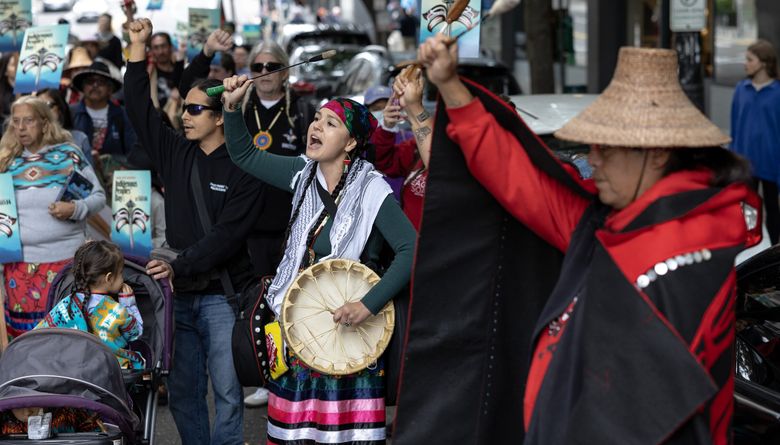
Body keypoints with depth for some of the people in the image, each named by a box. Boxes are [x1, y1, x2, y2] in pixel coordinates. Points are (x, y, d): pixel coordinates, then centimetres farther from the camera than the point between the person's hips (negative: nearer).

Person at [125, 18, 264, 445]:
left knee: (226, 391, -5)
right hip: (179, 293, 5)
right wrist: (138, 45, 4)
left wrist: (179, 265, -23)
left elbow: (228, 234, -15)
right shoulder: (176, 153, 8)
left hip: (221, 293, -5)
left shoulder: (242, 169, -7)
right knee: (182, 392, 8)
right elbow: (139, 107, 9)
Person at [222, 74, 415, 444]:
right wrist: (233, 107, -1)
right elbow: (244, 155, 15)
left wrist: (368, 305, -26)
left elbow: (410, 249, -21)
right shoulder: (304, 174, 3)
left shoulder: (370, 190, -15)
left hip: (347, 328, -6)